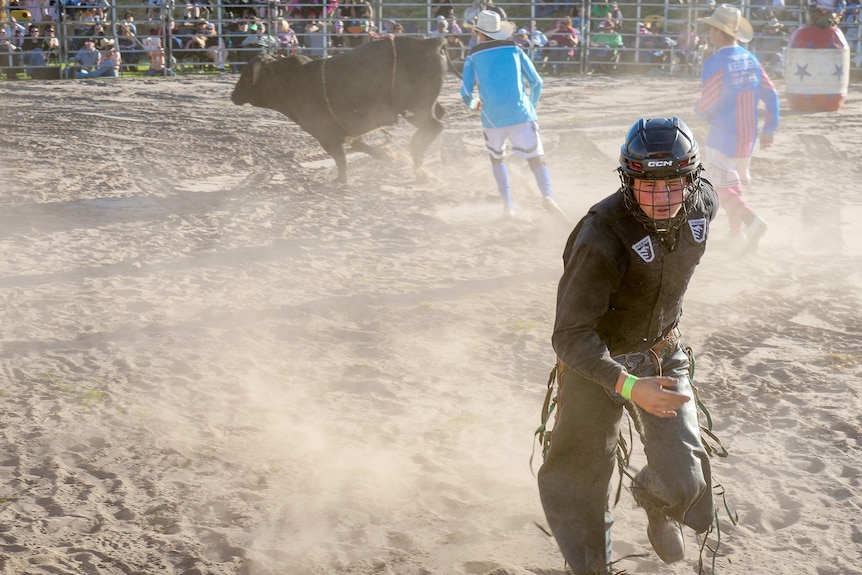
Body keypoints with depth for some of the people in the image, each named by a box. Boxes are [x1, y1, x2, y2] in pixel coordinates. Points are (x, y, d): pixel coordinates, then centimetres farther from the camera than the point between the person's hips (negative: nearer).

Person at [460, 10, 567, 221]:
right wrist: (532, 104, 26)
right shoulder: (514, 50, 9)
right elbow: (536, 82, 8)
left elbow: (466, 93, 4)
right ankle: (547, 196, -29)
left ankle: (507, 204, 11)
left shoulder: (473, 57, 7)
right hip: (521, 113, 0)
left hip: (493, 117, 1)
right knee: (536, 157, -2)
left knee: (497, 158, 23)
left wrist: (473, 104, 27)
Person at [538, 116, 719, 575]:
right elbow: (571, 337, -32)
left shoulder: (703, 204, -14)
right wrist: (629, 387, -45)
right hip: (596, 363, -4)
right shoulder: (601, 238, -33)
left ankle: (658, 505, 32)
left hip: (662, 356, 4)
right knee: (582, 487, 11)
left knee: (683, 483, -6)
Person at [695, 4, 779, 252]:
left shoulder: (715, 63, -17)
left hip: (722, 136, -7)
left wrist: (698, 109, 5)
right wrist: (770, 128, 10)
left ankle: (753, 221, -21)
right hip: (748, 136, 7)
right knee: (734, 184, 21)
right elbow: (771, 94, 4)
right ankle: (737, 234, 25)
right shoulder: (750, 59, 5)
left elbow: (707, 106, -18)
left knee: (722, 189, 0)